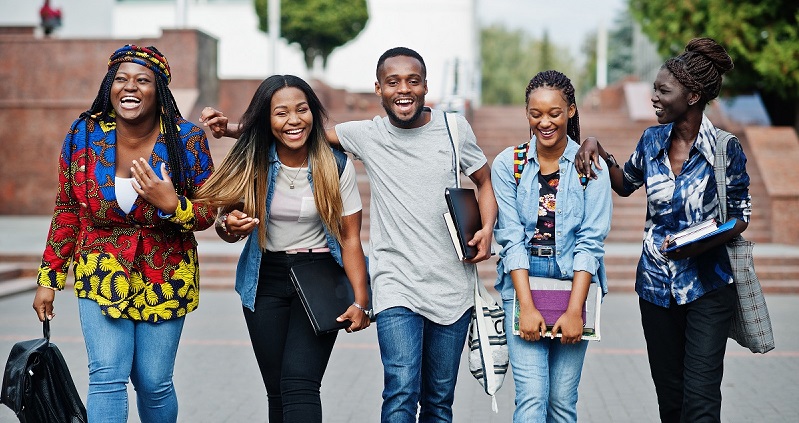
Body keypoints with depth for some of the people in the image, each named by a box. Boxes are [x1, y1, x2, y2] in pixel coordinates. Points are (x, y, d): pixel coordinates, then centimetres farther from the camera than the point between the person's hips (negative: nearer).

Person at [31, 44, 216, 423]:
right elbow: (67, 211, 5)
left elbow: (207, 214, -3)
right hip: (102, 274, 1)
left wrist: (172, 204, -25)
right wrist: (49, 277, 6)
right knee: (107, 378, -10)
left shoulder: (188, 140, -10)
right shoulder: (83, 135, -5)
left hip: (164, 277, 0)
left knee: (154, 383, 5)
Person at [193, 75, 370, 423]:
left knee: (299, 383, -19)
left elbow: (351, 238, -7)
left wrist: (361, 301, -15)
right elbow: (226, 226, 5)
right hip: (266, 280, 3)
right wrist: (230, 228, -20)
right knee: (277, 392, 7)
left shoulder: (337, 166, -9)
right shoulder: (252, 164, -4)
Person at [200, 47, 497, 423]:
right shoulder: (367, 135, 2)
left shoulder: (454, 127, 3)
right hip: (396, 287, -1)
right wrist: (233, 129, -1)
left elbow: (485, 182, 14)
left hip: (453, 287, 1)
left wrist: (487, 229, -4)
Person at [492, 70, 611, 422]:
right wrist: (527, 307, -13)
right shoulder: (508, 163, 1)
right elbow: (510, 238, -5)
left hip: (574, 285, 1)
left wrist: (574, 311, -13)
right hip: (523, 285, 0)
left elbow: (591, 241, -6)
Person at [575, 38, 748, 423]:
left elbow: (740, 216, -3)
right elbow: (626, 184, 20)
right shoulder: (653, 139, 3)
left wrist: (702, 244, -21)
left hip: (707, 285, -4)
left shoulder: (725, 148, -10)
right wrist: (598, 151, 3)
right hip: (656, 285, 4)